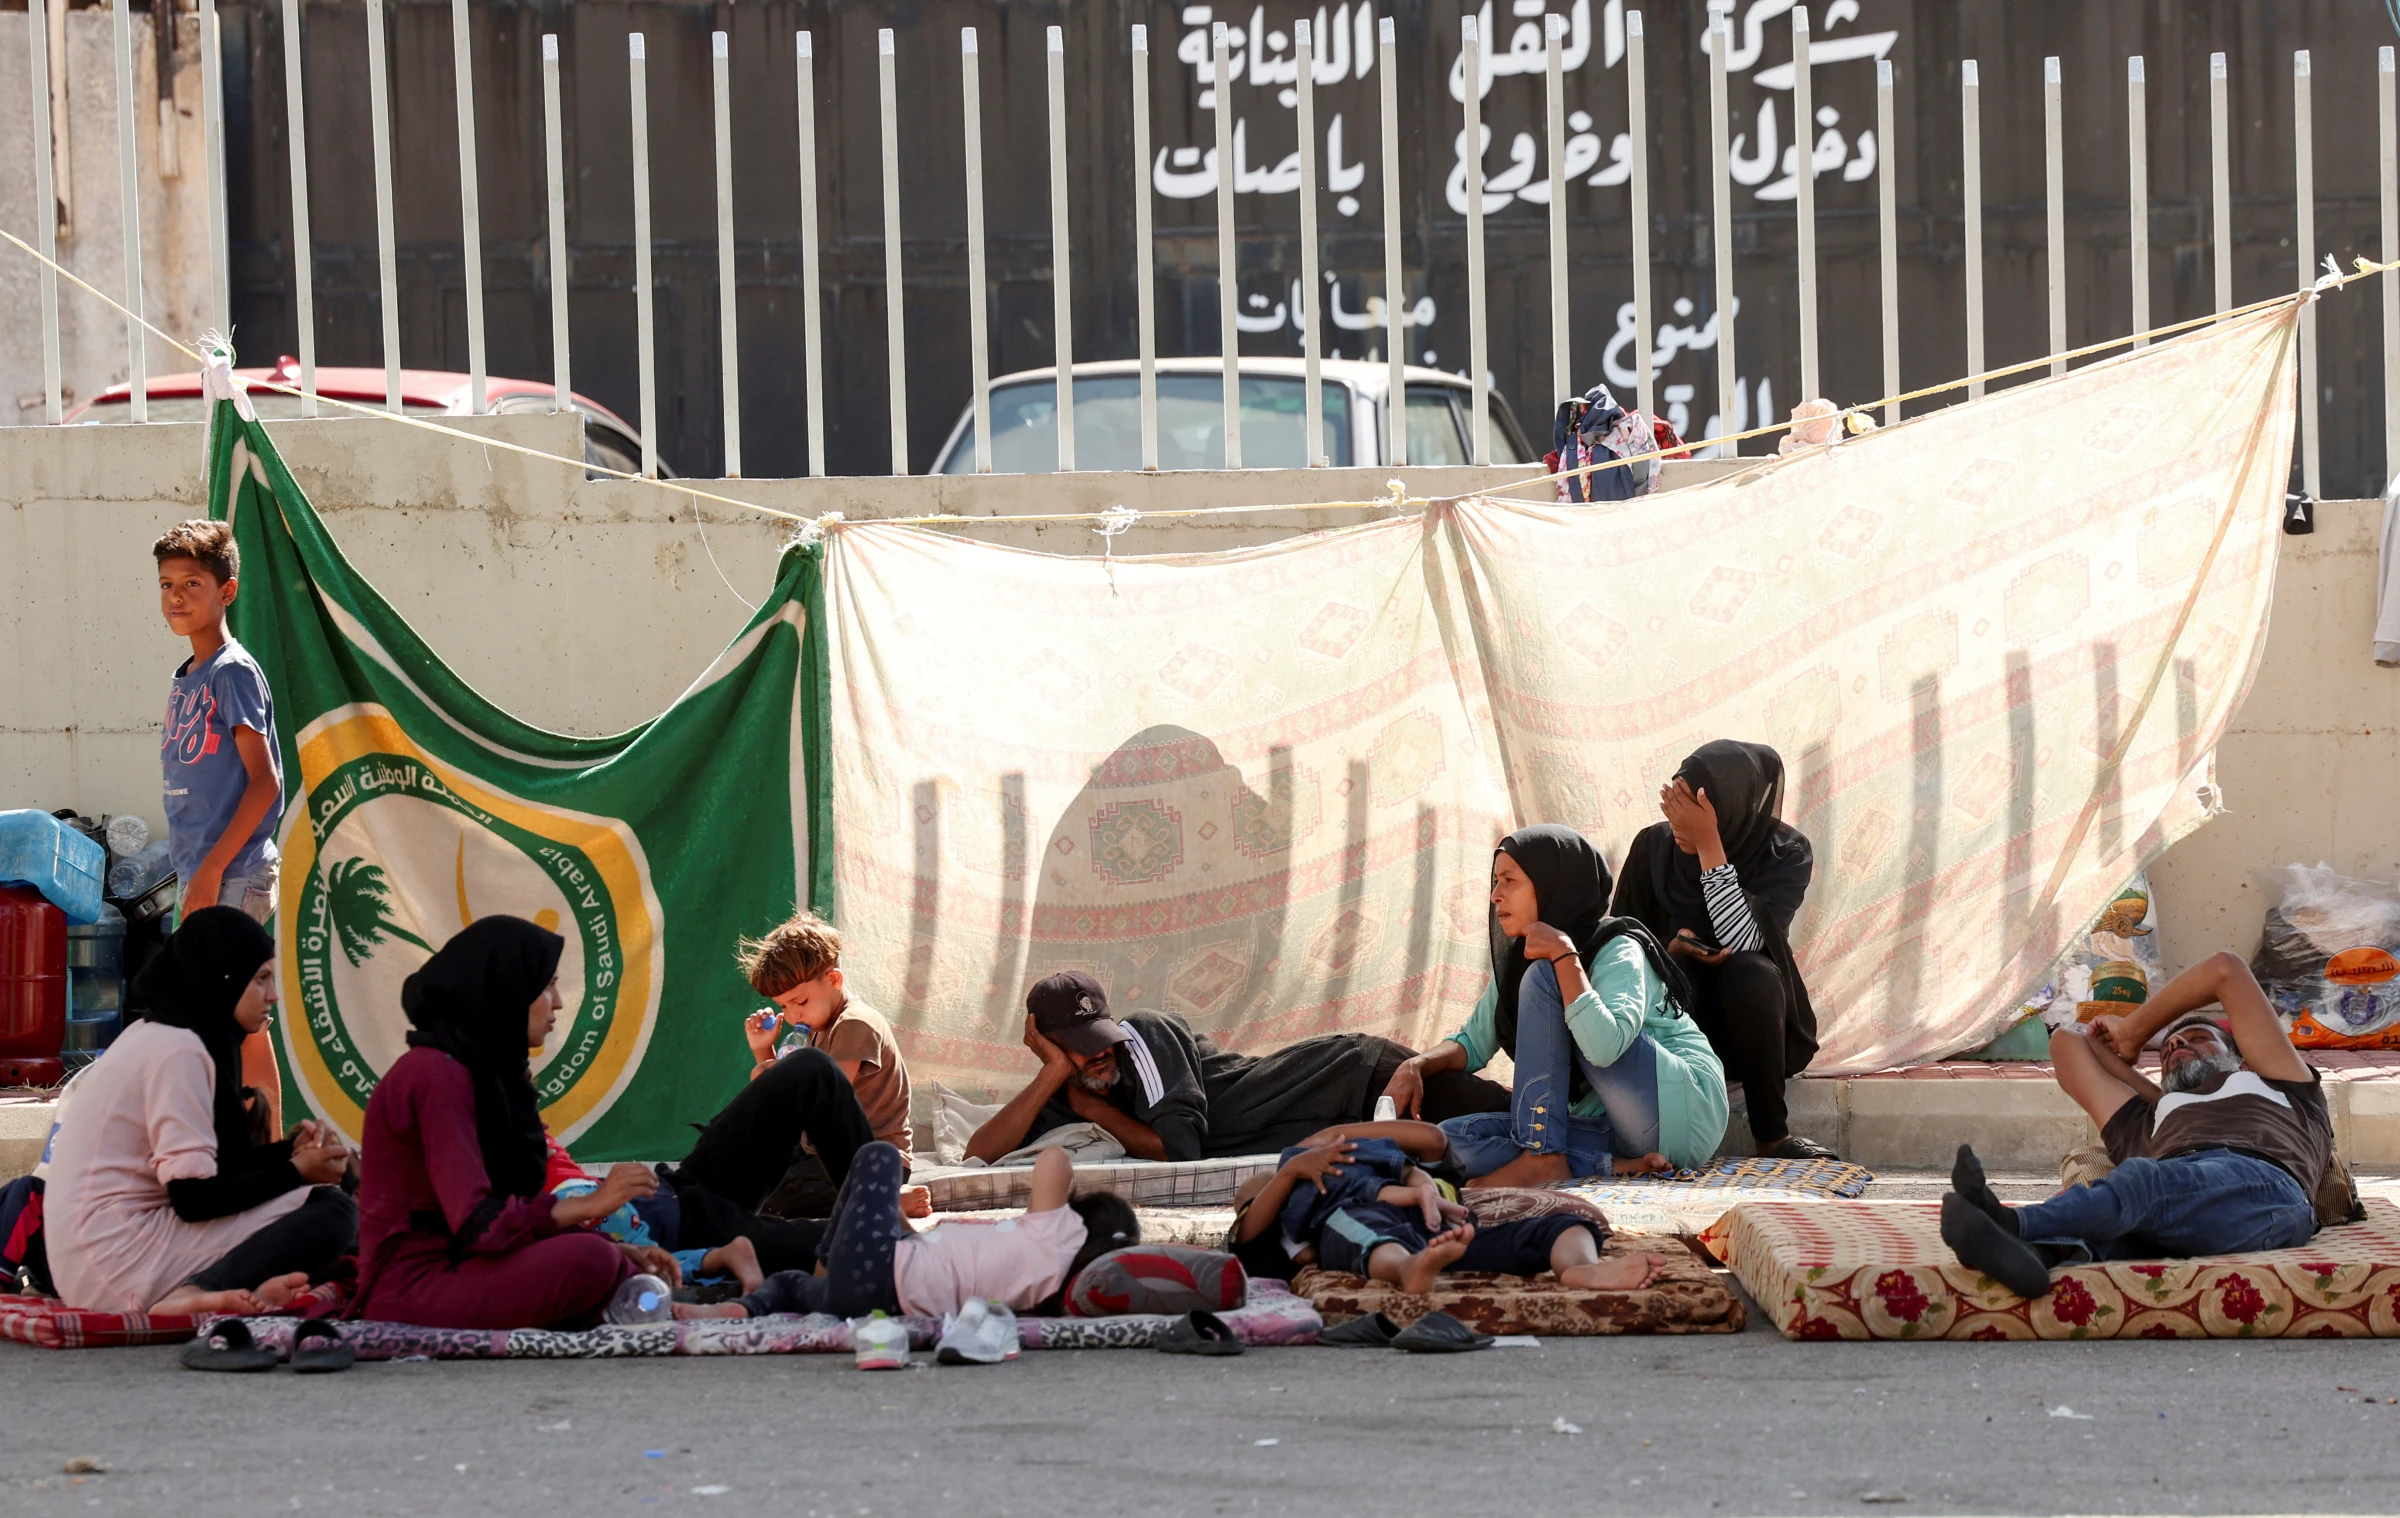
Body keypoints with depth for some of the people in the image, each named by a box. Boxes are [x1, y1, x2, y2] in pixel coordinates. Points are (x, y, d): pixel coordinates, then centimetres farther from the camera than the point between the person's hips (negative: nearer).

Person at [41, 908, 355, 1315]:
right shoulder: (177, 1051, -13)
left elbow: (201, 1166, 20)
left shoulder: (151, 1036, 16)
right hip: (122, 1263, -10)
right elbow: (195, 1198, -18)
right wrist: (297, 1172, -6)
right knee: (330, 1212, -14)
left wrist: (290, 1151, 9)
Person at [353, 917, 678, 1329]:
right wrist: (591, 1204, -23)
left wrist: (613, 1249, 0)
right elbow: (477, 1224, -22)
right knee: (587, 1262, -25)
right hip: (412, 1289, -10)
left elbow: (509, 1208, 11)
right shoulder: (438, 1075, -15)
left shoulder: (488, 1071, 14)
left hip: (454, 1270, 10)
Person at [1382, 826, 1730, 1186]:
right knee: (1454, 1136, -11)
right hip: (1609, 1128, 8)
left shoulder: (1619, 951, -12)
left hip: (1682, 1112, -8)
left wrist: (1563, 955, -23)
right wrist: (1416, 1066, -2)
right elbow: (1474, 1041, 19)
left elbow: (1605, 1046, -31)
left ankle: (1543, 1157, -23)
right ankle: (1617, 1166, -21)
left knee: (1543, 977, -18)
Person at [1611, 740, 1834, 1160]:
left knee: (1750, 970, -35)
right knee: (1673, 973, -32)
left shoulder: (1785, 852, -11)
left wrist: (1709, 846, -30)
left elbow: (1744, 941, -27)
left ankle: (1772, 1134, -26)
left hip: (1749, 1020, -1)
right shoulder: (1653, 846, -4)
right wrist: (1670, 948, -23)